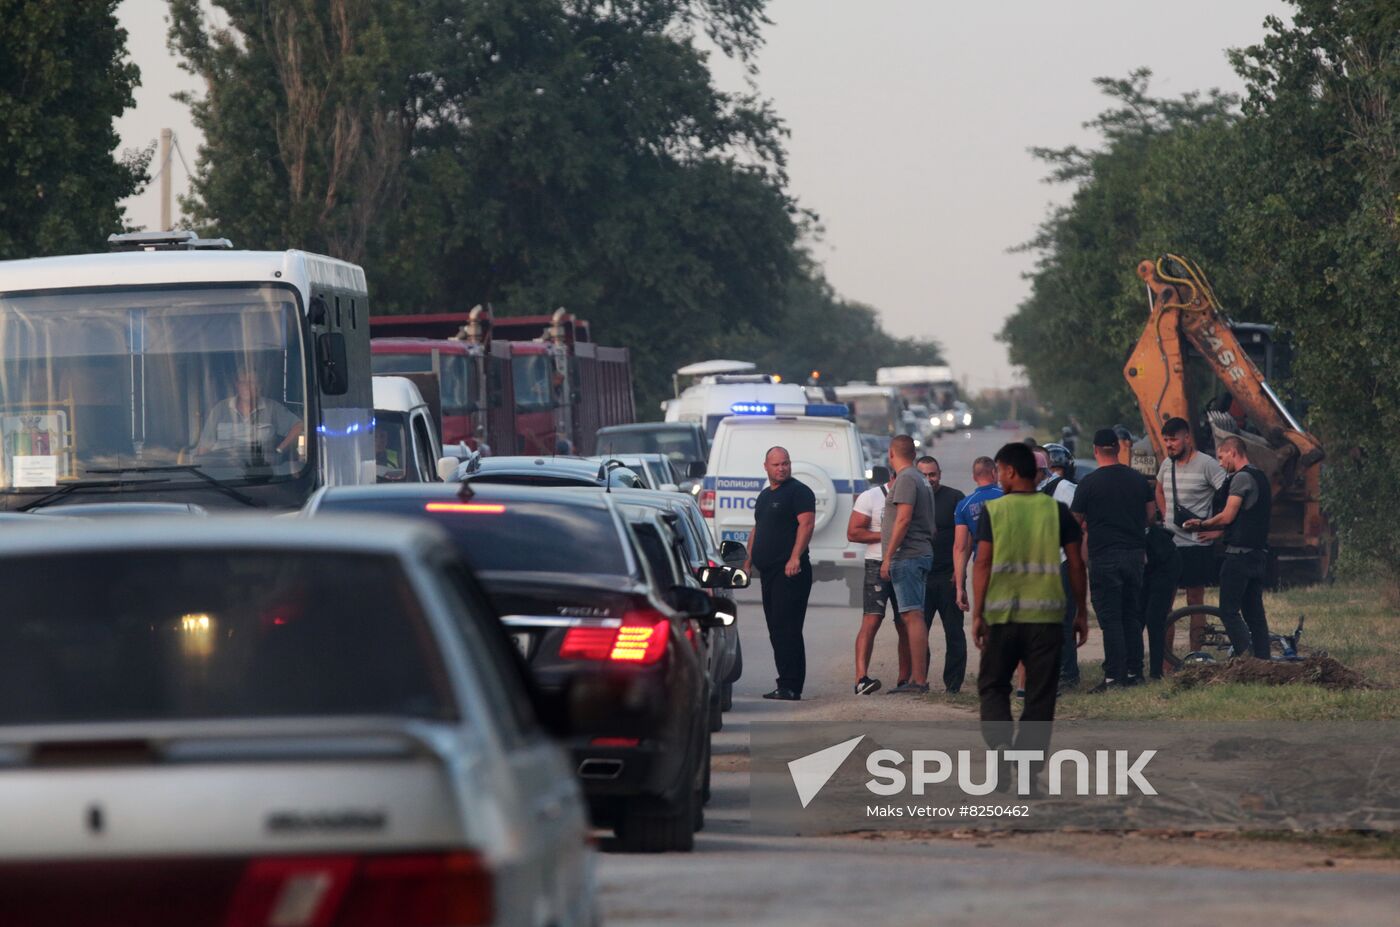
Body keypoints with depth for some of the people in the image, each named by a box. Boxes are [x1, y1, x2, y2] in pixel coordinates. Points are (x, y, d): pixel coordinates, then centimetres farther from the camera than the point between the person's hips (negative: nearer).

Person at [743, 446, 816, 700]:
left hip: (790, 572, -9)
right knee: (776, 630, 9)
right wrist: (748, 561, 21)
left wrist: (795, 558, -25)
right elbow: (757, 530, 29)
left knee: (787, 629, -12)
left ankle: (790, 686, -14)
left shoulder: (798, 491, -5)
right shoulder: (765, 495, 22)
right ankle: (786, 685, 12)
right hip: (768, 572, 9)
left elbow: (807, 523, -16)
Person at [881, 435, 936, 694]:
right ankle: (917, 678, 12)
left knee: (912, 616, -12)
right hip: (920, 555, 10)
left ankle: (919, 680, -16)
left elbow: (903, 519, -19)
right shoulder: (918, 479, 21)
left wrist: (888, 557, -17)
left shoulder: (906, 479, -10)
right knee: (911, 617, 11)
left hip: (907, 556, -10)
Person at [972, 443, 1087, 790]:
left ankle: (1000, 741, -10)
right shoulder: (1056, 510, 3)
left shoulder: (992, 511, -2)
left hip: (1002, 614, -1)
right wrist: (1081, 612, 11)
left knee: (992, 684, 13)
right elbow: (1076, 563, 3)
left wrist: (977, 613, -2)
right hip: (1046, 614, 1)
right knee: (1040, 693, 7)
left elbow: (982, 564, -5)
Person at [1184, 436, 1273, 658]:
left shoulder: (1241, 478, -11)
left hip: (1239, 554, -9)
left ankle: (1246, 657, -17)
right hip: (1259, 554, 9)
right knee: (1255, 612, 10)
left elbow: (1228, 516, -15)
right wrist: (1211, 528, 17)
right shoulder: (1260, 477, 19)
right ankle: (1263, 660, 7)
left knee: (1229, 611, -8)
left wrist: (1202, 524, 2)